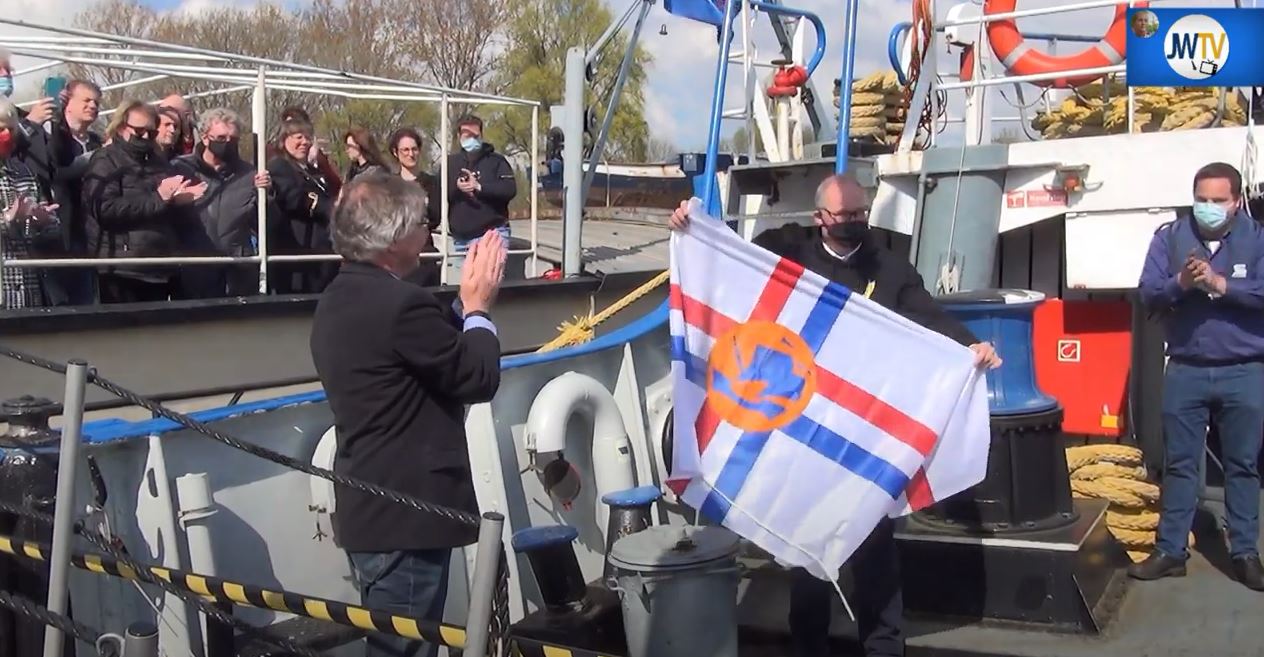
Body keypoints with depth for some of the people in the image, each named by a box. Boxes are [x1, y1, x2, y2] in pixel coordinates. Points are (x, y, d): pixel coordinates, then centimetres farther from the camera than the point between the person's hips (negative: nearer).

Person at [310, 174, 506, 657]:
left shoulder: (340, 300, 10)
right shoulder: (401, 304, -22)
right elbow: (479, 378, -14)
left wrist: (467, 303, 12)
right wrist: (478, 306, -2)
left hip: (370, 509, 10)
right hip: (404, 515, -10)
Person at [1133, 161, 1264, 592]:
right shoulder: (1169, 236, 3)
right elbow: (1147, 293, -4)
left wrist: (1220, 284, -23)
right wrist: (1180, 283, -22)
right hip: (1185, 371, 1)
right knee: (1179, 464, 8)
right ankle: (1171, 551, 15)